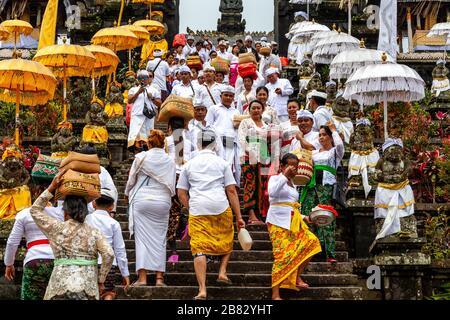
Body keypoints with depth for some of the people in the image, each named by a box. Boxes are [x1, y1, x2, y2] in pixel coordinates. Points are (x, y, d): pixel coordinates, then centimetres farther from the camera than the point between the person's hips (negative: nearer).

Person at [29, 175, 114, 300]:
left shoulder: (57, 228, 4)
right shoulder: (94, 232, 5)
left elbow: (35, 210, 15)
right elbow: (109, 254, -6)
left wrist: (51, 187, 11)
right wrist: (101, 280, 3)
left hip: (61, 287, -1)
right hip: (88, 289, 1)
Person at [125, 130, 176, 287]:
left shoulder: (141, 157, -1)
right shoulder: (170, 161, 5)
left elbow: (131, 180, 7)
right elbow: (172, 186, 11)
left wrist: (127, 194, 26)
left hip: (142, 200, -2)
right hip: (163, 202, 2)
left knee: (142, 238, 0)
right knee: (159, 238, 7)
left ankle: (142, 277, -6)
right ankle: (159, 277, 2)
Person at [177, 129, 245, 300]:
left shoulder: (189, 164, 13)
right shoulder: (222, 163, 8)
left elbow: (181, 193, 12)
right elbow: (231, 191, 4)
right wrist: (239, 216, 7)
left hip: (197, 210, 0)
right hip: (221, 208, 0)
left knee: (199, 248, -1)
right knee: (226, 241, 24)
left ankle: (202, 289, -7)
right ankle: (222, 272, 10)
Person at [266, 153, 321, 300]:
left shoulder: (292, 185, 23)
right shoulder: (275, 179, 2)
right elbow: (272, 192, -22)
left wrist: (304, 217, 9)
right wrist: (284, 175, -21)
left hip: (293, 221, 7)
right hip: (278, 221, -7)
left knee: (311, 241, -10)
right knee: (283, 255, -15)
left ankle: (297, 277, 2)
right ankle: (275, 295, -12)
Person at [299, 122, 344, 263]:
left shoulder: (335, 152, 9)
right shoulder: (314, 153, 24)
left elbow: (339, 144, -12)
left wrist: (333, 129, -1)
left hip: (327, 186, -5)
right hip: (311, 186, 5)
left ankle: (330, 253, -11)